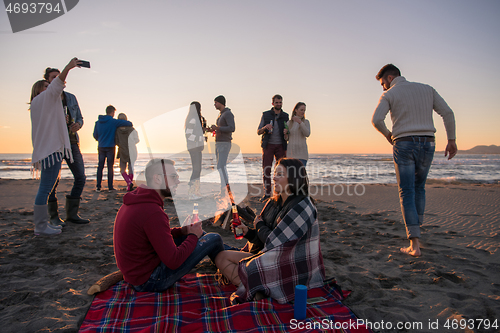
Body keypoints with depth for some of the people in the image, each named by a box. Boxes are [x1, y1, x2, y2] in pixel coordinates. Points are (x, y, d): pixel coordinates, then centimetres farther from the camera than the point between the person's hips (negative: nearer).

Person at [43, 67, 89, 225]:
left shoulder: (71, 98, 15)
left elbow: (80, 118, 16)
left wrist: (78, 125, -7)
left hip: (72, 142, 5)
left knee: (80, 177, -2)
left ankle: (72, 213, 9)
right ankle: (54, 216, 10)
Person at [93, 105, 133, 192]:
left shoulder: (98, 122, 8)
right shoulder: (113, 121, -9)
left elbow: (95, 135, 12)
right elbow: (128, 123, -13)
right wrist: (130, 125, 11)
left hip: (101, 147, 4)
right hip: (110, 147, -4)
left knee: (100, 167, 7)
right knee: (110, 167, 1)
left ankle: (98, 186, 6)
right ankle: (110, 186, 4)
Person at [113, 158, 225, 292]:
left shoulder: (135, 202, 3)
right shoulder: (153, 213, -28)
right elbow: (173, 262, -26)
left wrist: (182, 231, 4)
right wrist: (193, 236, -10)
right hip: (150, 281, -10)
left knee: (194, 231, 17)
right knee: (214, 239, -6)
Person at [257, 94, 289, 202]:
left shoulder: (285, 116, 9)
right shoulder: (265, 115, 4)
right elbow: (259, 132, 1)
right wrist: (265, 128, -18)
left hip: (280, 146, 1)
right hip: (268, 145, -1)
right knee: (266, 169, -5)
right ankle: (267, 193, 3)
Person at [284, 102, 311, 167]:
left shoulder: (306, 122, 3)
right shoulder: (289, 122, 9)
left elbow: (307, 134, -14)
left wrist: (300, 122, -21)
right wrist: (285, 133, -8)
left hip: (301, 152, -2)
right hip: (291, 152, 3)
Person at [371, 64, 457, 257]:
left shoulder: (389, 94, 1)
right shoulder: (426, 89, 15)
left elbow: (376, 120, -15)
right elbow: (447, 112, 7)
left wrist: (387, 134, 4)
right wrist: (451, 140, 9)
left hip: (404, 145, -4)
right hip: (427, 145, 4)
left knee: (406, 193, -1)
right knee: (419, 187, 24)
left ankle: (415, 245, -6)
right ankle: (416, 229, 29)